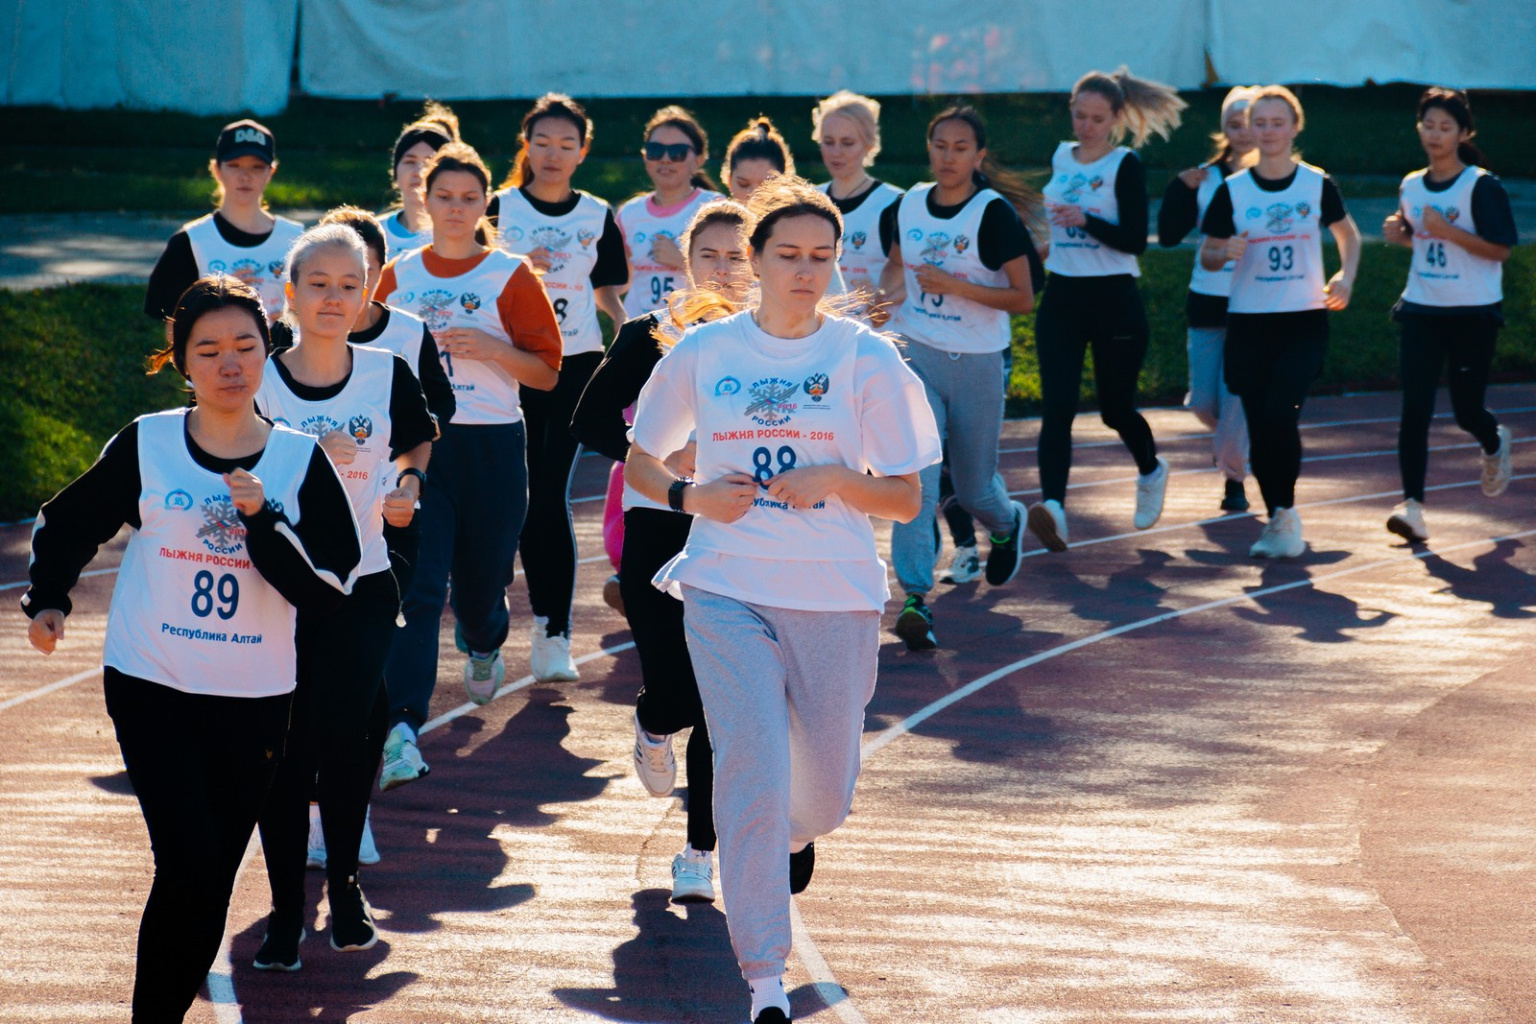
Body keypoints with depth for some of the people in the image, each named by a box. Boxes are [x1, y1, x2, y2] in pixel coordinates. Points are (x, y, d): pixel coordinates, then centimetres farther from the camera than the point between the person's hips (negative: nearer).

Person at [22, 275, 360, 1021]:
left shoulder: (299, 461, 0)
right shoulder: (146, 445, -2)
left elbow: (328, 587, -7)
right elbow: (66, 525, 13)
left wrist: (262, 521, -18)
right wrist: (47, 599, -1)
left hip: (253, 703, 2)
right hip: (150, 688, -2)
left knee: (213, 882, 5)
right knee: (188, 868, -14)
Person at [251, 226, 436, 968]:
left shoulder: (388, 374, 0)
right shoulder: (257, 383, -5)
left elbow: (419, 445, 17)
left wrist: (408, 484, -3)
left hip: (361, 586, 1)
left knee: (348, 739, 1)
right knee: (285, 749, -1)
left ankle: (345, 887, 24)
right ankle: (286, 909, 9)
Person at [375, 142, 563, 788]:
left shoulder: (511, 277, 0)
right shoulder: (399, 276, 9)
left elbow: (546, 372, 0)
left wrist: (489, 347, -15)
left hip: (490, 448, -1)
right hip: (413, 445, 1)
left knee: (480, 580, 11)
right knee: (416, 589, -14)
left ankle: (485, 645, 50)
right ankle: (401, 732, -22)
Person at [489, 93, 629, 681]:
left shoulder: (597, 216, 9)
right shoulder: (501, 207, 4)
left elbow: (607, 291, 16)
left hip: (577, 363, 0)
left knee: (552, 492, -8)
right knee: (527, 493, 1)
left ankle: (555, 634, -10)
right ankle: (546, 617, 17)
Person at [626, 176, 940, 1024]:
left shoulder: (867, 359, 0)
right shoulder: (704, 352, 3)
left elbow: (906, 499, 1)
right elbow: (639, 460, 14)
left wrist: (831, 480, -17)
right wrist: (690, 496, -7)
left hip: (836, 600, 1)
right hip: (727, 594, -1)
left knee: (824, 796, 11)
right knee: (751, 777, -15)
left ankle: (794, 834, 50)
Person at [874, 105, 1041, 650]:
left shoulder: (995, 213, -12)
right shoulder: (908, 205, 2)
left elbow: (1023, 297, -13)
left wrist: (952, 285, -22)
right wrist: (889, 293, 0)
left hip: (977, 363, -2)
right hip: (917, 357, 2)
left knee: (974, 488, 12)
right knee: (915, 476, -16)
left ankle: (1008, 523, 49)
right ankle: (915, 597, -20)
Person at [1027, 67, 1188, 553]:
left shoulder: (1126, 165, -7)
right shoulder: (1061, 157, 9)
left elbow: (1135, 240, -16)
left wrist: (1086, 220, -27)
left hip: (1114, 299, -4)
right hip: (1062, 297, 4)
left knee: (1115, 408, 9)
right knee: (1056, 407, -13)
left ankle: (1151, 471, 40)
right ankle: (1053, 505, -25)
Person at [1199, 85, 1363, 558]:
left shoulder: (1317, 185, 1)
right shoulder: (1232, 190, 0)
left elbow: (1348, 234, 17)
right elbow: (1207, 255, 5)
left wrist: (1346, 277, 0)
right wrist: (1226, 252, -17)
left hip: (1305, 322, -1)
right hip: (1249, 323, 1)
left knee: (1281, 415, -18)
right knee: (1260, 427, 1)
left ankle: (1287, 512, 1)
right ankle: (1276, 520, 19)